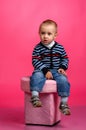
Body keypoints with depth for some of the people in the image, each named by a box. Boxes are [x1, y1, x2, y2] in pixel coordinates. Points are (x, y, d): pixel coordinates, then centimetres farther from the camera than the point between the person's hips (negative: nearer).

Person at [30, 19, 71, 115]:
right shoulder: (38, 48, -3)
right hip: (41, 70, -2)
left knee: (63, 80, -25)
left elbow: (65, 59, 13)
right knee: (36, 77, -34)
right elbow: (35, 61, -9)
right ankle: (35, 96, -36)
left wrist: (62, 68, -6)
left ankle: (64, 103, -14)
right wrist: (46, 71, -19)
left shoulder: (59, 47, 4)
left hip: (56, 71, 2)